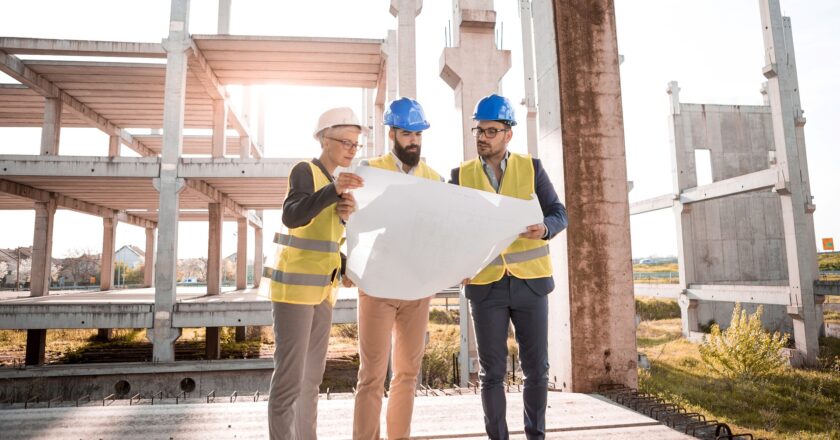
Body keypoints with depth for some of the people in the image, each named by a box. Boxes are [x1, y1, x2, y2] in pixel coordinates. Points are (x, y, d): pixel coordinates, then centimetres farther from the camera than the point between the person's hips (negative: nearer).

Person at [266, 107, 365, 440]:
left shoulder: (333, 182, 16)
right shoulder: (305, 170, -7)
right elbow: (291, 217, -25)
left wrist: (347, 215, -6)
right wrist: (334, 190, -37)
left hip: (322, 287, 8)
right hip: (295, 285, -8)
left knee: (312, 376, 12)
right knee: (290, 377, -8)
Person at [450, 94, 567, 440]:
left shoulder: (532, 168, 2)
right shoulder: (461, 175, 3)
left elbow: (559, 214, 1)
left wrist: (544, 229, -22)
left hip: (530, 282, 1)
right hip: (485, 285, 0)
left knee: (536, 368, 7)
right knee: (492, 371, 4)